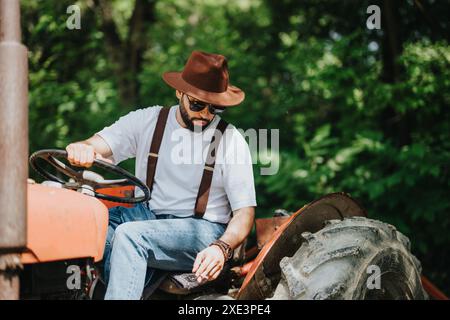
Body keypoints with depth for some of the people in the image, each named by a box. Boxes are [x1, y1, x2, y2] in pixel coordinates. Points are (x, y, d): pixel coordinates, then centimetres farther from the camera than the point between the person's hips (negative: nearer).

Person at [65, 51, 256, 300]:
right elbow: (98, 146, -3)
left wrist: (222, 248, -27)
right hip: (144, 216, 4)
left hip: (202, 228, -4)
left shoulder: (232, 141, -2)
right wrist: (81, 149, -31)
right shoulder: (147, 120, 6)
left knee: (129, 235, -33)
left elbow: (244, 212, -5)